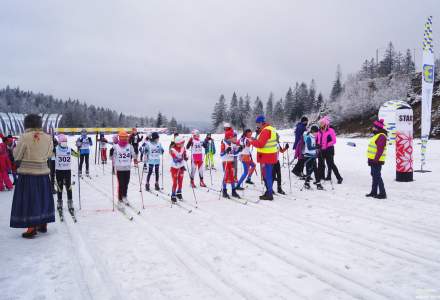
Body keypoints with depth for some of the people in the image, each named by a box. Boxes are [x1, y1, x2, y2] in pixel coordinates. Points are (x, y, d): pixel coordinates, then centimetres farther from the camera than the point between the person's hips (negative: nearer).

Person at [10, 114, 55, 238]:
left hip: (27, 174, -4)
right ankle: (43, 224, 29)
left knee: (28, 200, 4)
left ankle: (32, 228, 6)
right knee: (42, 199, 17)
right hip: (43, 173, 4)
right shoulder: (48, 138, -3)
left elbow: (16, 155, -6)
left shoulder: (25, 137, -15)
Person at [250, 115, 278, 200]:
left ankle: (269, 195, 2)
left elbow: (260, 144, -21)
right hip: (271, 156, 10)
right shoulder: (271, 129, 14)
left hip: (266, 157, -10)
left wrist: (252, 141, -7)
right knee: (267, 175, 18)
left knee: (267, 176, -4)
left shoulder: (265, 131, -18)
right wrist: (256, 140, 8)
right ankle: (268, 192, 26)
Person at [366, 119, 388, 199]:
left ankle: (382, 193, -2)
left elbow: (380, 150, -23)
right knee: (374, 175, 15)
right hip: (373, 160, 10)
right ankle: (374, 192, 24)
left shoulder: (381, 136, -16)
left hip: (377, 161, -10)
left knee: (377, 176, -7)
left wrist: (376, 159, -25)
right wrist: (370, 159, 23)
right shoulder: (377, 135, 17)